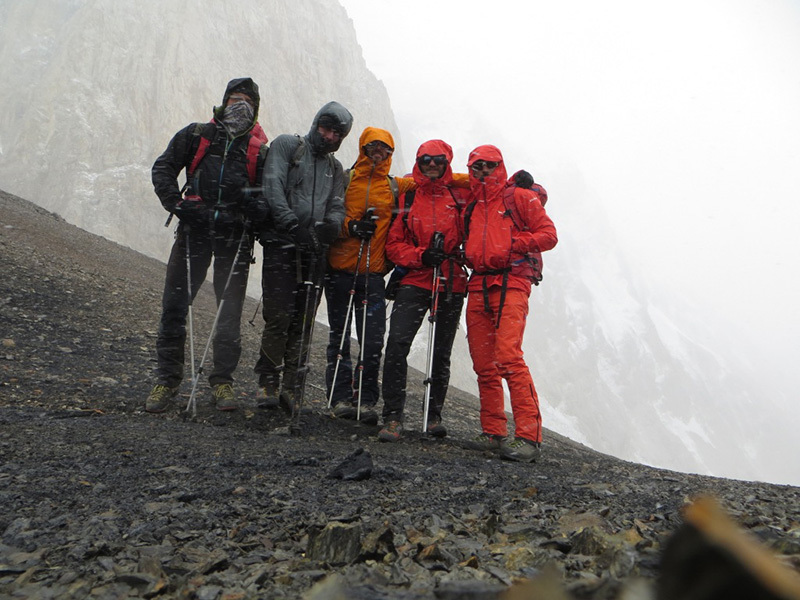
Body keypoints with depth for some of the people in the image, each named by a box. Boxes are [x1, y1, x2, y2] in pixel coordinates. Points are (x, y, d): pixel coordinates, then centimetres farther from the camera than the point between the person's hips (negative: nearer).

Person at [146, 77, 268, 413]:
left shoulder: (259, 150, 11)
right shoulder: (196, 135, 11)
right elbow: (163, 169, 11)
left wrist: (257, 205, -13)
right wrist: (177, 204, -5)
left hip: (234, 237, 0)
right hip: (194, 230, 0)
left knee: (230, 312, 1)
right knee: (174, 305, -1)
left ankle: (222, 381, 14)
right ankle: (167, 380, 10)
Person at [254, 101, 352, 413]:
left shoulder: (336, 168, 23)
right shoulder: (286, 145, 8)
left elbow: (337, 207, 13)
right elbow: (273, 185, -6)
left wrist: (331, 225, -12)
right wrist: (291, 224, -19)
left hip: (314, 249, 4)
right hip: (281, 244, -4)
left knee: (302, 321, 1)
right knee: (279, 316, -13)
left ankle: (291, 387, 11)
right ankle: (268, 383, 2)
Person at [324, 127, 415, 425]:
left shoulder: (396, 186, 12)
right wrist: (351, 226, -14)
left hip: (373, 274, 1)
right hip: (340, 270, -1)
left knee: (373, 341, -4)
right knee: (339, 337, 3)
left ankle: (366, 400, 6)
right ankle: (341, 397, 11)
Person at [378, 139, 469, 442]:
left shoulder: (461, 195, 7)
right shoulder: (407, 198, 6)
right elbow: (394, 244, 3)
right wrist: (421, 256, -12)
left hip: (452, 283, 1)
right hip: (415, 280, -1)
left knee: (442, 351, 9)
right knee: (397, 343, -16)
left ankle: (434, 415, 24)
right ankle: (393, 417, -8)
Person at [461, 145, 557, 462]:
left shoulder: (519, 197, 7)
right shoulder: (470, 207, 23)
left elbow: (548, 234, 1)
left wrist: (516, 244, -12)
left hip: (510, 283, -6)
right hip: (478, 286, 6)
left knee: (508, 355, -20)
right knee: (484, 364, 5)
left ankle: (529, 436, -18)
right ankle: (493, 433, 14)